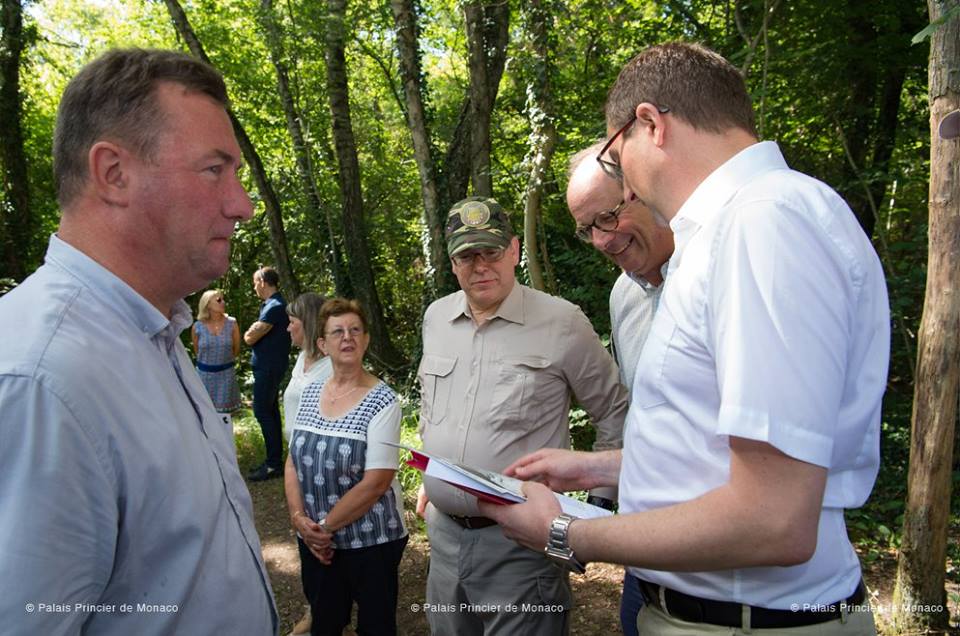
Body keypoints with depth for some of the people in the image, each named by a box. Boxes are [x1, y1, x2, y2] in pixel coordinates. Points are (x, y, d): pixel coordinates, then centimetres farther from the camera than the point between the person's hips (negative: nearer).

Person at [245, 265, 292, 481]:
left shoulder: (274, 307, -19)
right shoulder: (272, 304, 14)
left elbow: (250, 338, -18)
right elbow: (254, 335, 17)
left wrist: (250, 334, 1)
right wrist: (254, 333, -2)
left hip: (268, 368, -10)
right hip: (269, 365, 10)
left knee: (263, 411, -6)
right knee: (270, 411, 14)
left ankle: (274, 463, -1)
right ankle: (274, 460, 22)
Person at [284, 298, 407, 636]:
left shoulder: (382, 400, -15)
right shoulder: (310, 392, 1)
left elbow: (376, 482, -19)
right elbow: (293, 462, 4)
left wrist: (325, 526, -15)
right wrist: (300, 519, -9)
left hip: (371, 541, -4)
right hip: (315, 540, 5)